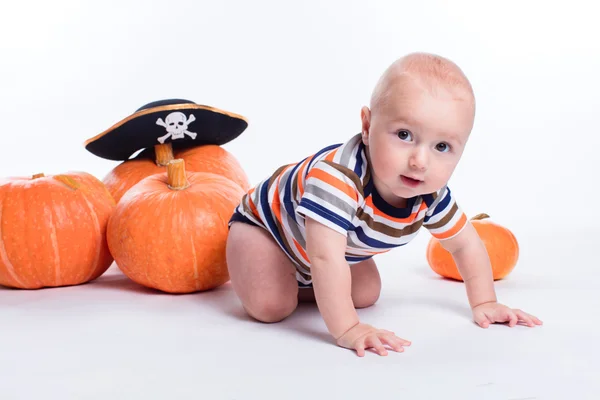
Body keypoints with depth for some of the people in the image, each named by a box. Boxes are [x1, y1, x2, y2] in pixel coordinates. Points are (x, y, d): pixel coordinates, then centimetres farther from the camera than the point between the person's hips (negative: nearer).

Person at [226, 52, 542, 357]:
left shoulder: (431, 195, -23)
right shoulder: (337, 177, -47)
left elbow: (466, 244, -5)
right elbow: (325, 259, -51)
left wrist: (484, 304, -8)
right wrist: (347, 330, -52)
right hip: (266, 221, -6)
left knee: (366, 295, 2)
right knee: (271, 306, -24)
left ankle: (301, 285, 24)